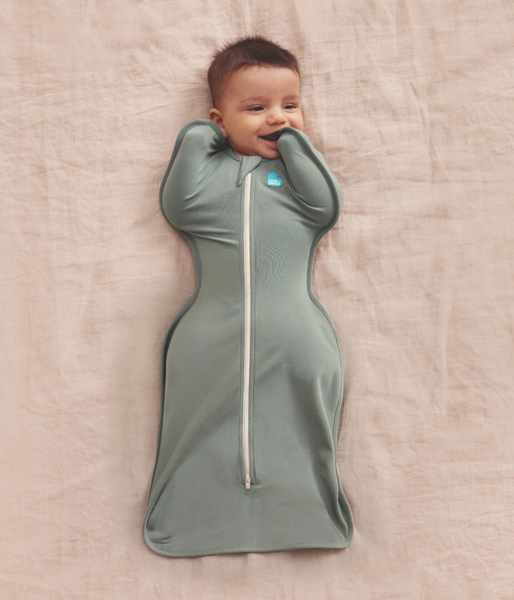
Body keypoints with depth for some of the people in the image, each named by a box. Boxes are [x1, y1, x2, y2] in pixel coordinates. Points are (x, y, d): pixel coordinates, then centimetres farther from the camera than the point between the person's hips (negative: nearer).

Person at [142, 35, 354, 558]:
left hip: (293, 329, 0)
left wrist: (294, 141, 1)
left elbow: (325, 207, -4)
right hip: (212, 332, 0)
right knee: (204, 424, 6)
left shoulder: (298, 166, 14)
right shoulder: (208, 165, 12)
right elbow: (180, 208, -4)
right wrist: (197, 139, 0)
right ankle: (195, 511, 24)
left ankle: (308, 506, 17)